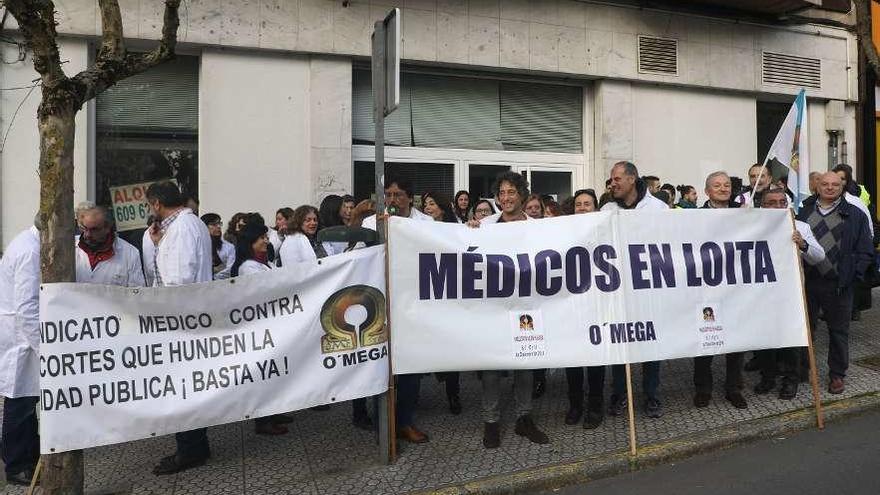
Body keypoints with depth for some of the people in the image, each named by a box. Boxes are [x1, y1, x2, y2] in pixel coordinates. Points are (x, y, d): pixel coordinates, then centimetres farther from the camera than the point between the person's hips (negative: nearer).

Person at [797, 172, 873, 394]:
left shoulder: (855, 215, 4)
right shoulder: (804, 212, 10)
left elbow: (865, 251, 1)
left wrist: (851, 275, -9)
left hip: (838, 284, -1)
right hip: (807, 281, 2)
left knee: (838, 331, 9)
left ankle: (837, 374, 23)